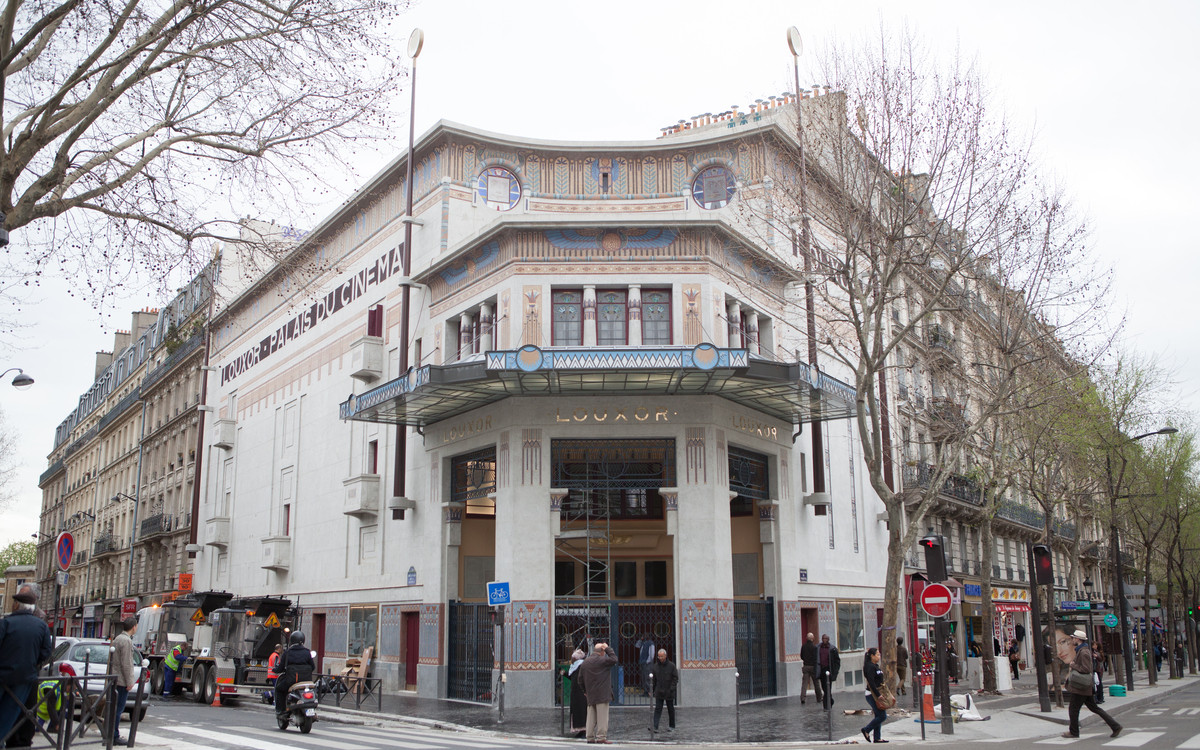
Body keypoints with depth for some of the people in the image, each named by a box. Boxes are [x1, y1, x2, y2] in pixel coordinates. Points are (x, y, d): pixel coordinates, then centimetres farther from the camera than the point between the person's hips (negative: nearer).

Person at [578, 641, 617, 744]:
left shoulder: (585, 662, 11)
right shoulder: (602, 660, -10)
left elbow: (581, 679, 14)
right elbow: (614, 659, -8)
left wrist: (585, 691, 22)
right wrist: (607, 649, 0)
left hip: (590, 695, 6)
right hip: (602, 695, -6)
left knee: (591, 717, 10)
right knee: (602, 716, -4)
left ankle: (590, 737, 12)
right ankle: (601, 737, -8)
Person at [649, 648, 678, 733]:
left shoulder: (671, 665, -7)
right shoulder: (656, 665, 4)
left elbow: (675, 678, -6)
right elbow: (653, 678, 11)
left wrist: (672, 688, -15)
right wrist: (652, 689, 4)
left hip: (669, 692, -2)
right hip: (659, 692, 2)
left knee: (670, 709, 9)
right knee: (657, 709, -5)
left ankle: (671, 726, 21)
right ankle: (655, 727, -11)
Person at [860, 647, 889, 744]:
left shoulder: (875, 666, 15)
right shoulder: (870, 667, -16)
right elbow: (871, 683, -22)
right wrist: (878, 695, -24)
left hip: (877, 694, 10)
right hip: (872, 695, -10)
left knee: (878, 716, 10)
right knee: (882, 716, -9)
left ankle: (877, 738, 15)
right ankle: (866, 730, 2)